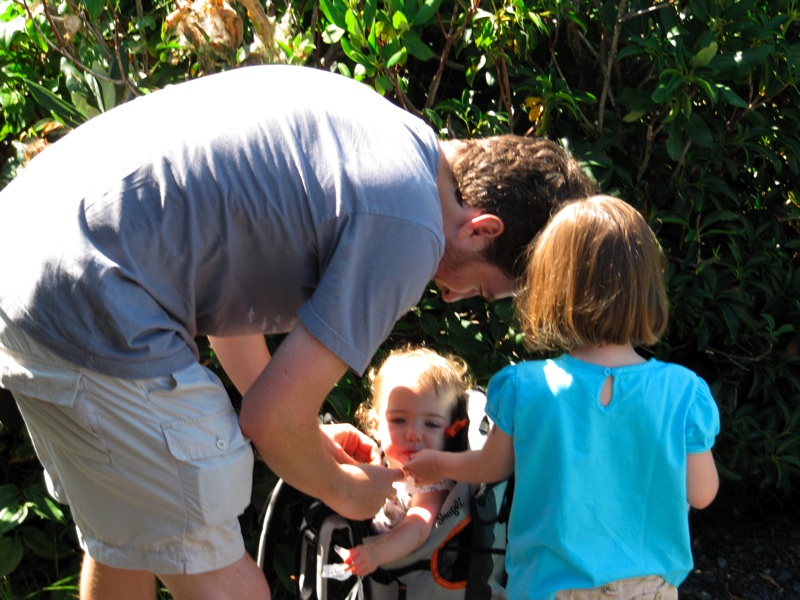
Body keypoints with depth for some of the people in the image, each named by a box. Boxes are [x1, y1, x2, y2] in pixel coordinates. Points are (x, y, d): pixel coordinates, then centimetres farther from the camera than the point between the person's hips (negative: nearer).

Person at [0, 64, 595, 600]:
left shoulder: (384, 125, 13)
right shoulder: (408, 230, -15)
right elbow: (272, 417, -13)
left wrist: (304, 436, 25)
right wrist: (345, 491, 10)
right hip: (96, 317, -10)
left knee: (126, 541, 26)